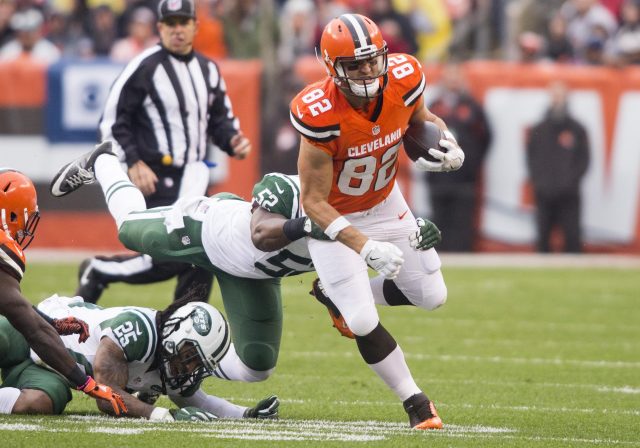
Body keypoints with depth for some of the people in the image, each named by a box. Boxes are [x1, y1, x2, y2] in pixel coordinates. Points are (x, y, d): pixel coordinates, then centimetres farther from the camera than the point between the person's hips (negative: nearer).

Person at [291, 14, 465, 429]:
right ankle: (416, 402, 8)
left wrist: (447, 145, -18)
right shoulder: (321, 113, -36)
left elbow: (421, 118, 4)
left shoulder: (403, 79, -23)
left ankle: (346, 294, 31)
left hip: (386, 204, 5)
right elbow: (314, 202, -29)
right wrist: (365, 247, -40)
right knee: (362, 323, -11)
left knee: (432, 296, 10)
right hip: (334, 217, -5)